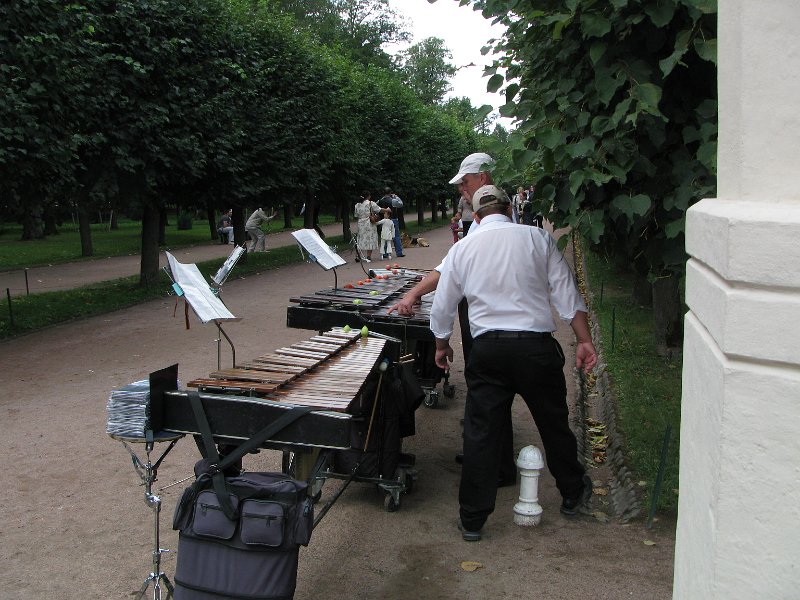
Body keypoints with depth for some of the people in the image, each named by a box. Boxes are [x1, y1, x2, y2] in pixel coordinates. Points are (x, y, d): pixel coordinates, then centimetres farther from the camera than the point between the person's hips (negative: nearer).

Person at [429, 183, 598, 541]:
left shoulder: (462, 249, 6)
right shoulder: (538, 238, 2)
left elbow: (442, 308, 12)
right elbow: (566, 293, -1)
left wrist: (442, 346, 28)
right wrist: (584, 340, 3)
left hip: (488, 350, 0)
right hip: (536, 346, 0)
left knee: (480, 433, 7)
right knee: (554, 424, 18)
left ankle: (472, 519, 13)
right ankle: (573, 495, 37)